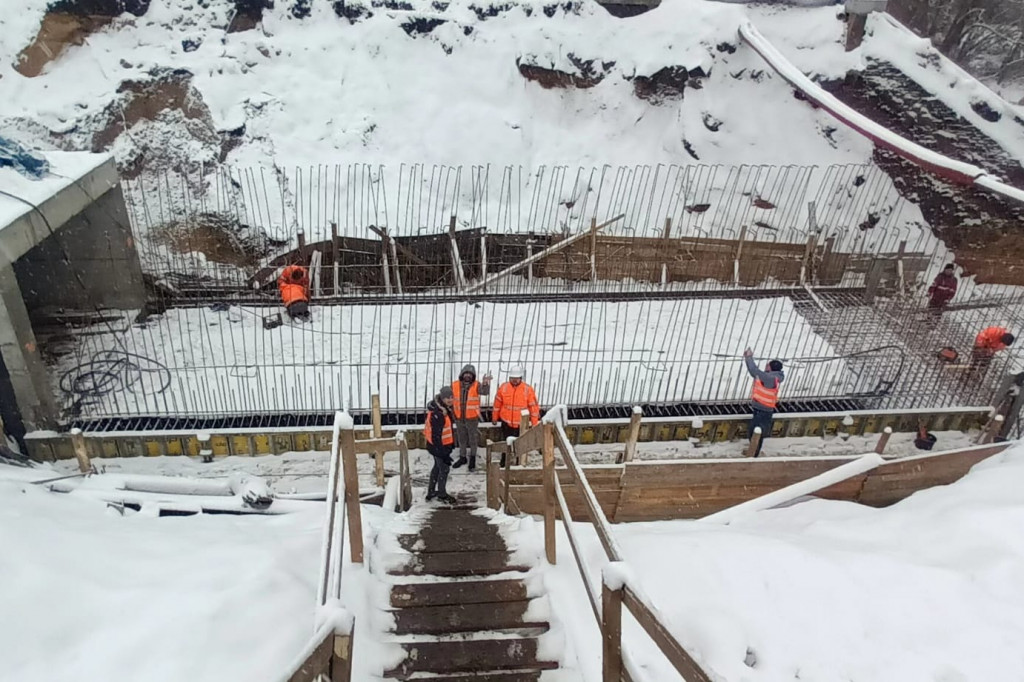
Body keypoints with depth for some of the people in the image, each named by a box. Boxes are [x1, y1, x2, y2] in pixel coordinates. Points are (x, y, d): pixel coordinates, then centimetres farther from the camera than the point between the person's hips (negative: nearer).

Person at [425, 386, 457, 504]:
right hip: (438, 446, -10)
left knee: (437, 467, 22)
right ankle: (442, 494, 26)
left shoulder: (445, 408, 1)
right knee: (444, 468, 7)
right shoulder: (437, 414, -31)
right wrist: (443, 453, -26)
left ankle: (431, 492, 37)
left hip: (444, 444, 10)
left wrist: (451, 443, 21)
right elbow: (436, 435, -29)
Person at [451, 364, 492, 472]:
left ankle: (472, 458, 32)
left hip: (472, 418, -2)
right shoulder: (454, 385, -6)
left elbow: (485, 392, -32)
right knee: (461, 439, 19)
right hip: (459, 418, 2)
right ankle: (462, 458, 37)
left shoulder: (476, 385, -13)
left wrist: (485, 383, -52)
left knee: (473, 439, 12)